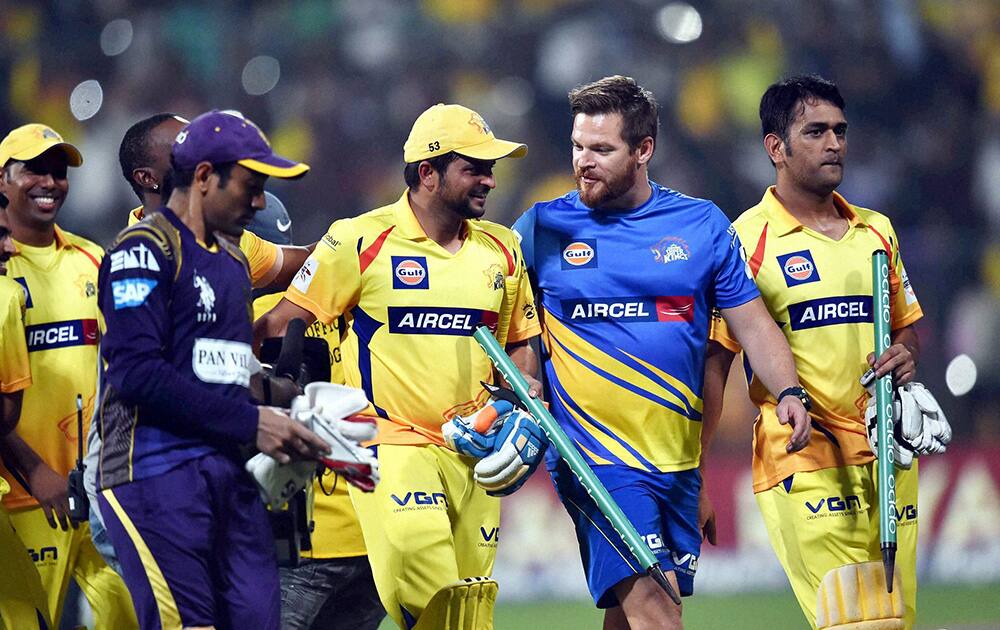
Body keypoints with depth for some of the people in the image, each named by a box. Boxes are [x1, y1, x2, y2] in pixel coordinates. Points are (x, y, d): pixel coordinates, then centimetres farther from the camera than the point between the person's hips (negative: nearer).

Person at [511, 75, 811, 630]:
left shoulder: (702, 225, 6)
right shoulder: (541, 229, 3)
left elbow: (752, 323, 8)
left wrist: (788, 392, -9)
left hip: (678, 460, 3)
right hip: (593, 454, -3)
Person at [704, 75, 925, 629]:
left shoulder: (876, 231, 14)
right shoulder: (747, 240, -3)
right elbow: (713, 364, -3)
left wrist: (905, 356, 2)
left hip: (887, 455, 6)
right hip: (804, 462, -6)